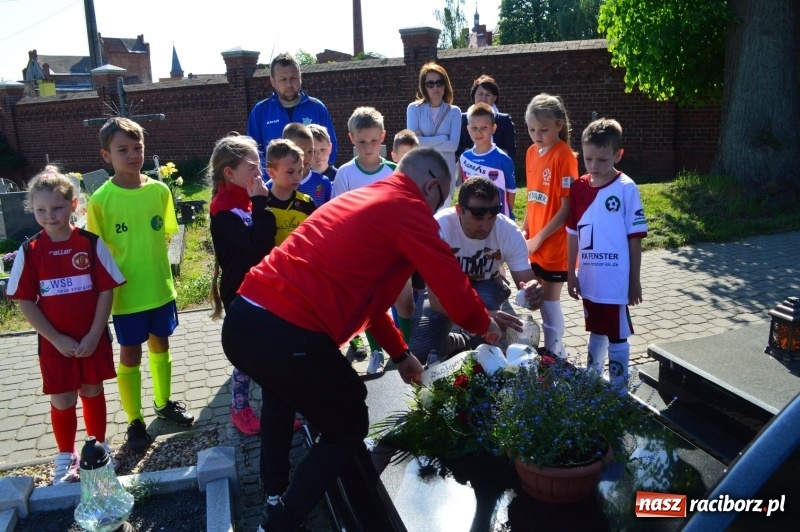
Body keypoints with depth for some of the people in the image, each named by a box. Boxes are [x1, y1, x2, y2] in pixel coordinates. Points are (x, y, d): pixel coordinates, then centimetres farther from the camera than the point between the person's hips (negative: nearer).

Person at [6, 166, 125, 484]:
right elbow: (26, 303, -5)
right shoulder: (29, 252, -7)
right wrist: (57, 339, -11)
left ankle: (99, 447, 35)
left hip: (92, 338, 0)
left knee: (92, 392, 15)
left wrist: (94, 335, -12)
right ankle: (66, 457, 31)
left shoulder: (92, 244, -9)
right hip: (55, 343, 0)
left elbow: (106, 291, -7)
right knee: (62, 401, 9)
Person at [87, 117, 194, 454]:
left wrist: (161, 273, 8)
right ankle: (135, 421, 25)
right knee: (130, 355, 9)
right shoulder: (101, 199, -13)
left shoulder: (159, 190, -4)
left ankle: (164, 403, 39)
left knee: (160, 345, 18)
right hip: (125, 294, -3)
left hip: (160, 288, 3)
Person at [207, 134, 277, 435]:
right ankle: (240, 411, 25)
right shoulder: (224, 209, -19)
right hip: (241, 293, -7)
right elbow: (256, 243, -32)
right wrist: (260, 204, -28)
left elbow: (266, 240, 14)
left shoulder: (248, 200, 5)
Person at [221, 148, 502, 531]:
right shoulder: (408, 209, -3)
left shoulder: (358, 198, 23)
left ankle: (275, 496, 47)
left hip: (242, 319, 9)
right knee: (347, 430, 14)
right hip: (286, 334, -9)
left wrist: (399, 353, 34)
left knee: (282, 393, 37)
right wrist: (484, 326, 19)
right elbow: (452, 286, -3)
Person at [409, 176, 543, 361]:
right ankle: (465, 343, 13)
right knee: (419, 350, -19)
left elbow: (526, 280, -22)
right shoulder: (440, 228, -34)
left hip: (485, 286, 1)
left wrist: (532, 291, -48)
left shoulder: (510, 231, -25)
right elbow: (436, 296, -39)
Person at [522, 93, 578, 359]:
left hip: (554, 245, -7)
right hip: (535, 244, 7)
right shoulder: (532, 153, 7)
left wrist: (538, 238, -16)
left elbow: (567, 208, -17)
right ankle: (553, 351, 31)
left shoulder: (564, 156, -15)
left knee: (549, 303, 2)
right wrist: (524, 230, 3)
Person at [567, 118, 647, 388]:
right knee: (596, 332, 21)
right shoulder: (579, 187, 2)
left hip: (615, 281, -5)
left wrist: (635, 280, -7)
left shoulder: (626, 188, -11)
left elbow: (635, 237, -9)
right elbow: (573, 234, 8)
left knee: (617, 336, 8)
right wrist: (571, 273, 8)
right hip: (589, 279, 5)